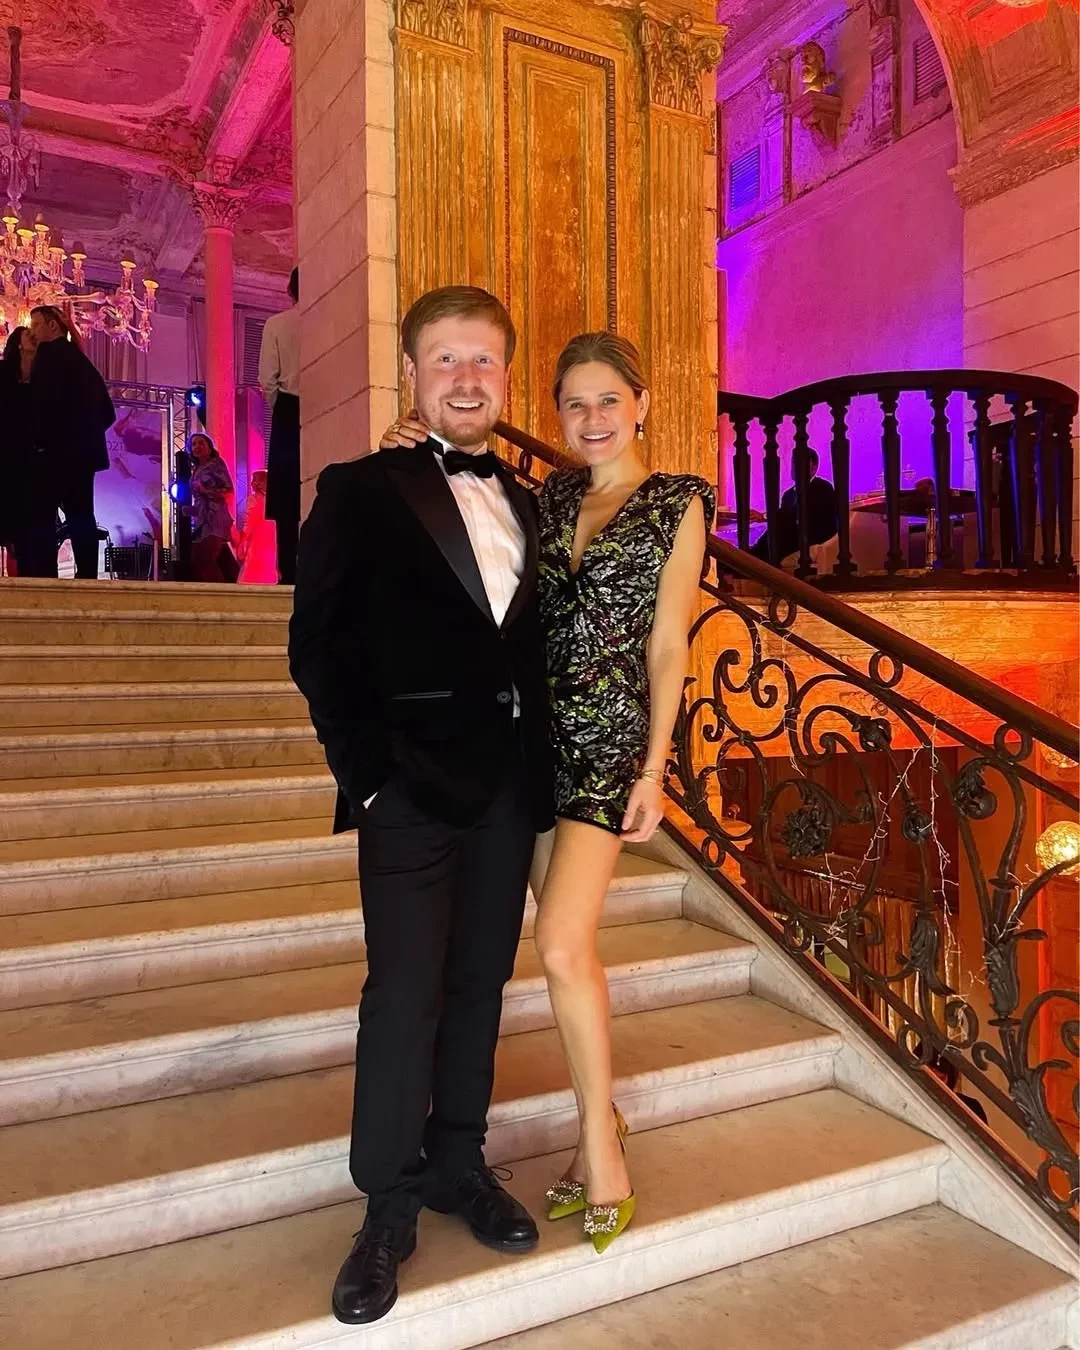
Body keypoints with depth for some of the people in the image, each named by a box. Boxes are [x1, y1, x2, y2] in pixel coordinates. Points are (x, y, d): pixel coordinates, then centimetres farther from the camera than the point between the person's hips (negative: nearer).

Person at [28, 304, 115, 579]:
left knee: (76, 515, -9)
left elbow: (43, 400, -18)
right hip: (84, 448, 9)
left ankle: (85, 576, -12)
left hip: (64, 449, -9)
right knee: (82, 514, 8)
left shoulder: (51, 352, -5)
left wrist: (39, 439, -9)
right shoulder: (79, 358, 21)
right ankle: (88, 575, 9)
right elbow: (107, 412, 20)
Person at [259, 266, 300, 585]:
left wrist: (278, 408, 14)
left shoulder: (276, 323, 1)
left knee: (286, 493, 2)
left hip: (289, 410, -1)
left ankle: (289, 572, -1)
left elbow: (267, 378, -2)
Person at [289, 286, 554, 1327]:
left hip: (510, 780, 5)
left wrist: (540, 761, 4)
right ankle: (389, 1205, 17)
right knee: (405, 990, 0)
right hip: (413, 779, -5)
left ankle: (457, 1162, 30)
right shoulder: (361, 491, -1)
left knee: (479, 981, 13)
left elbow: (534, 646, 14)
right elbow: (318, 645, -6)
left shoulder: (525, 506, 15)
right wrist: (367, 765, -12)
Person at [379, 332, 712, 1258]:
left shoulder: (677, 505, 1)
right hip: (538, 728, 5)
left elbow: (668, 647, -3)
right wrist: (411, 458, -2)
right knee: (567, 943, 9)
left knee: (564, 946, -11)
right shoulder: (549, 497, 12)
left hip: (610, 735, -4)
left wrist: (654, 771, -7)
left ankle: (600, 1138, 11)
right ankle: (601, 1123, 28)